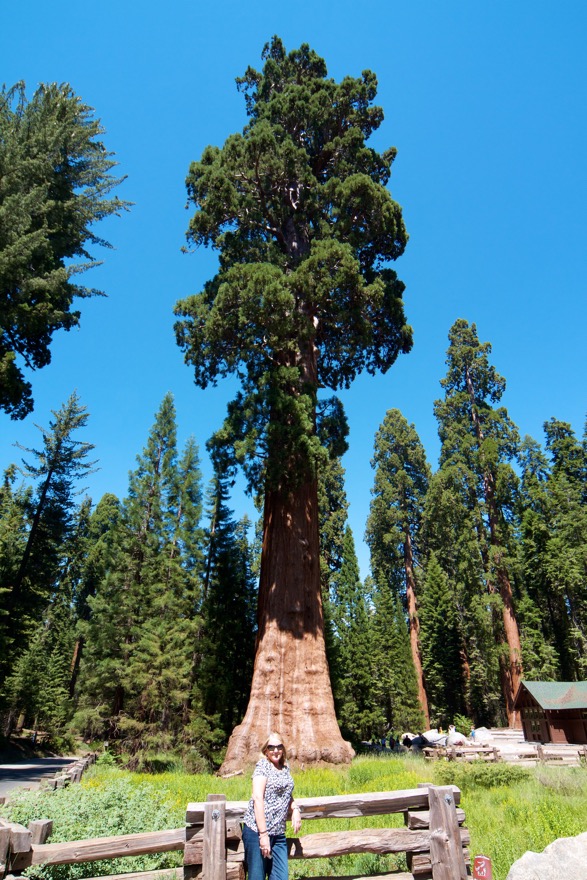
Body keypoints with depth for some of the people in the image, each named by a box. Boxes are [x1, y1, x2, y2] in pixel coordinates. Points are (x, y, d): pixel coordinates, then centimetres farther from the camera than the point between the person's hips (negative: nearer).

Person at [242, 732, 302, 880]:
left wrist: (295, 809, 5)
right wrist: (263, 834, -19)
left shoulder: (285, 767, 12)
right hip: (257, 830, -6)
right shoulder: (263, 765, -7)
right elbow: (257, 798, -15)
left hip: (278, 834, 6)